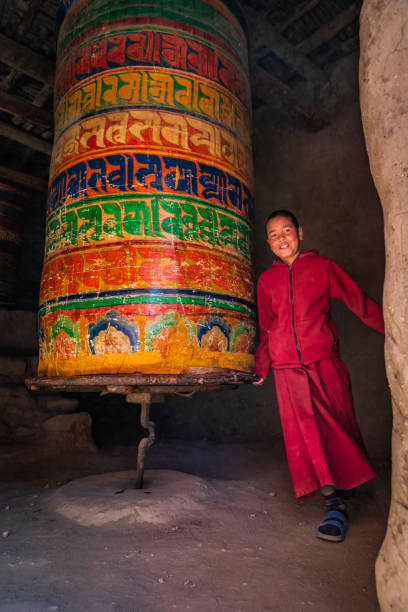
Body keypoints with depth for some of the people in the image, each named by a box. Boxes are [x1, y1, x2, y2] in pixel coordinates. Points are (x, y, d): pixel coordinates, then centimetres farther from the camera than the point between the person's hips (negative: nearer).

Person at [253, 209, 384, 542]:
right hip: (287, 368, 2)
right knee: (305, 433, 0)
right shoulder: (266, 280, 11)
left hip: (324, 361, -1)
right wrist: (261, 367, 15)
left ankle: (337, 499, 15)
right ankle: (335, 503, 18)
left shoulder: (322, 266, 4)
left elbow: (359, 300, 5)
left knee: (334, 426, -2)